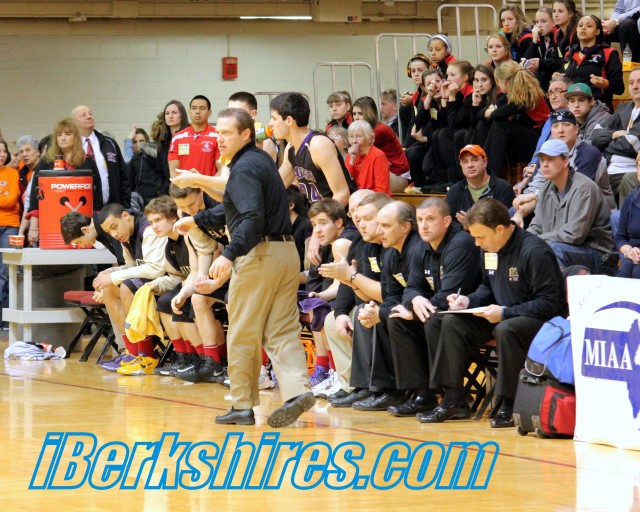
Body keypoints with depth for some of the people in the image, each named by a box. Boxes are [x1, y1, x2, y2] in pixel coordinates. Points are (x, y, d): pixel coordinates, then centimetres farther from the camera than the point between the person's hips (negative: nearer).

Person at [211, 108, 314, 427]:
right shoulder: (262, 160, 18)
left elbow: (253, 217, -24)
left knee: (242, 334, 2)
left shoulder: (244, 168, -11)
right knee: (282, 330, 5)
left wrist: (230, 254, -33)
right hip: (286, 250, 9)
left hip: (258, 254, -9)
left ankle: (243, 405, 7)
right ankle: (297, 389, -14)